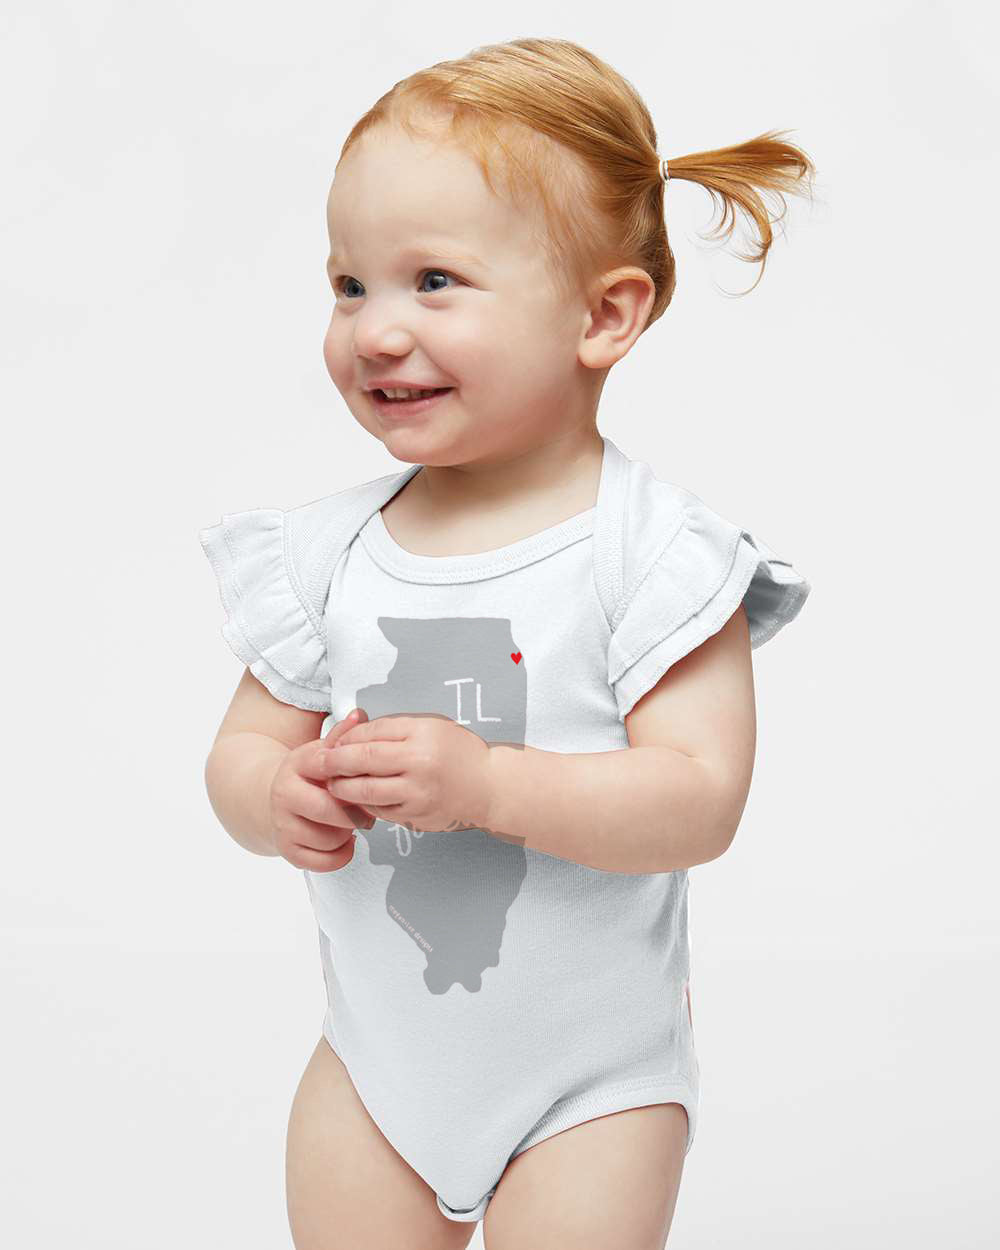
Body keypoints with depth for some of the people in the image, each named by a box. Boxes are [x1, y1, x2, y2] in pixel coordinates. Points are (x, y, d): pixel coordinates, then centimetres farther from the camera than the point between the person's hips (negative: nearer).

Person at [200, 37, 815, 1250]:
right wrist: (282, 797, -20)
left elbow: (701, 801, -21)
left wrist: (486, 784, -32)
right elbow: (243, 747, 3)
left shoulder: (651, 547, -15)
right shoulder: (327, 549, -2)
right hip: (378, 1056, 4)